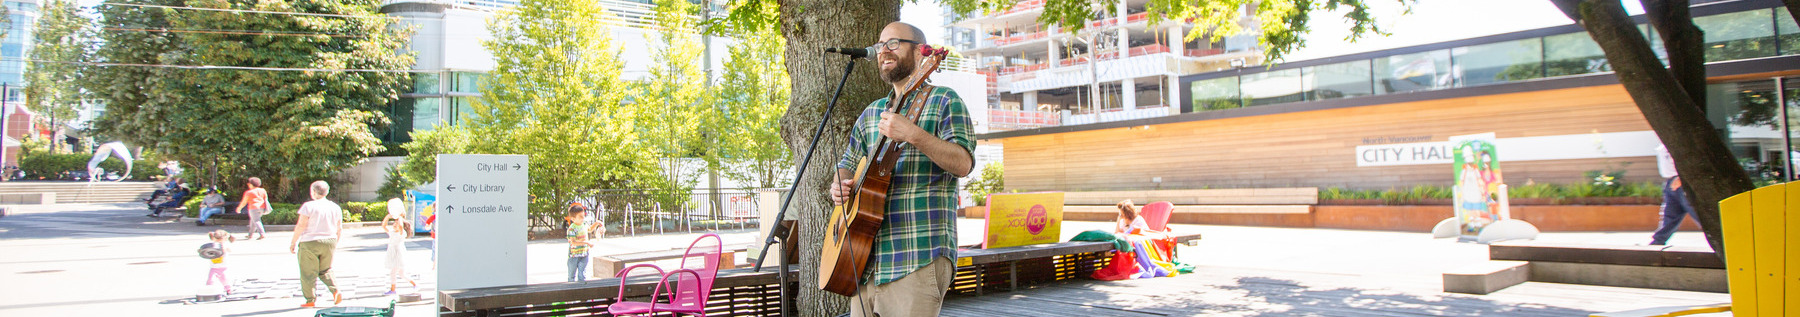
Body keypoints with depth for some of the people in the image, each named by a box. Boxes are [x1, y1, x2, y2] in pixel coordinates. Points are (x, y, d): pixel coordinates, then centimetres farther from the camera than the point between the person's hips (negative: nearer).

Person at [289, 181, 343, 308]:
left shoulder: (308, 206, -10)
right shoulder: (335, 207, 6)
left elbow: (300, 226, -12)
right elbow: (339, 229, 10)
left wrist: (293, 242, -2)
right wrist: (334, 244, 21)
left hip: (310, 243, -5)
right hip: (329, 241, 5)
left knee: (308, 273, 6)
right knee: (325, 271, 16)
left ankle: (310, 300, 8)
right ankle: (336, 291, -4)